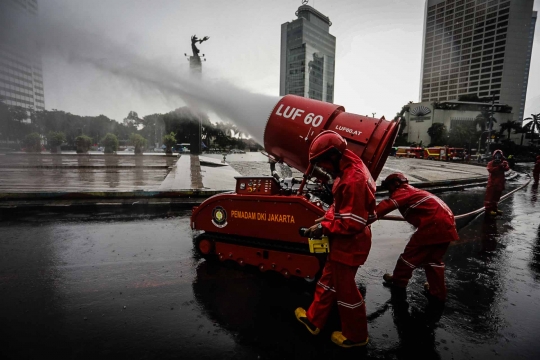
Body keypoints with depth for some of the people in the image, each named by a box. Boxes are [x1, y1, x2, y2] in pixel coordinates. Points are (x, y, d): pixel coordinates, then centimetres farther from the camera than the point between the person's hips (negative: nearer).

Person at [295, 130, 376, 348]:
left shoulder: (353, 179, -29)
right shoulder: (349, 170, 4)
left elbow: (353, 222, -29)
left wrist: (324, 228, -20)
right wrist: (326, 218, 2)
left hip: (350, 244, -10)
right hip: (344, 241, 10)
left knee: (344, 288, 10)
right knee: (329, 279, 21)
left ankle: (356, 335, 34)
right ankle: (313, 320, 41)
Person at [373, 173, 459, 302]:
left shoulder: (402, 192, -2)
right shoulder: (413, 191, 26)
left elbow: (386, 206, -19)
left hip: (433, 223, -9)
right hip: (447, 223, 9)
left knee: (412, 252, 7)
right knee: (434, 258, 19)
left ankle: (398, 280, 23)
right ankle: (438, 292, 24)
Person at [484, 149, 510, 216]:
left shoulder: (504, 163, 8)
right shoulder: (491, 163, -3)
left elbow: (507, 168, -10)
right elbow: (490, 169, -20)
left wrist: (503, 166, -30)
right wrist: (498, 167, -28)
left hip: (500, 182, 5)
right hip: (492, 182, -5)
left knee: (497, 196, 13)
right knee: (490, 195, -6)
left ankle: (494, 208, 24)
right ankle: (488, 209, -4)